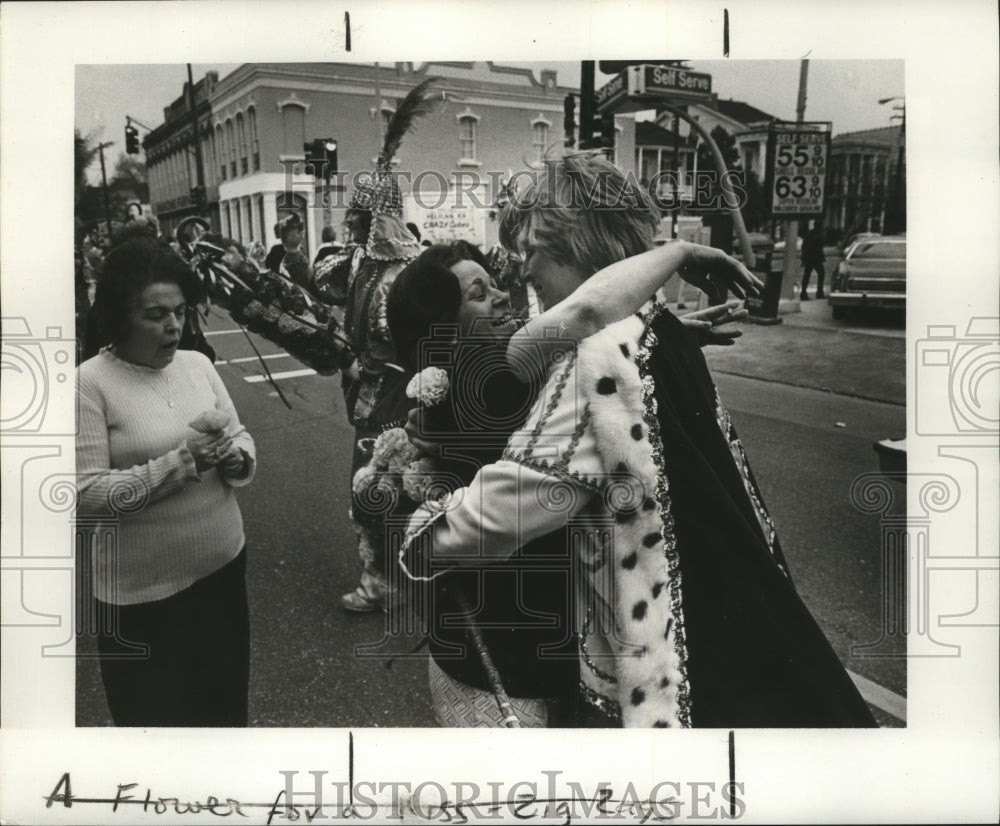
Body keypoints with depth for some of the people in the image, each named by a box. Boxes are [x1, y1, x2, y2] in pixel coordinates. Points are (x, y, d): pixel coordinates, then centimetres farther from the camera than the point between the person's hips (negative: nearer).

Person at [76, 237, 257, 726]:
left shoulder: (197, 364, 3)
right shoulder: (90, 382, -13)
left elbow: (241, 438, 8)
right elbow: (87, 494, -19)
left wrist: (235, 458, -15)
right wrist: (182, 460, -25)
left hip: (223, 563, 5)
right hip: (142, 590, -5)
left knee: (225, 701, 21)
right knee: (155, 714, 13)